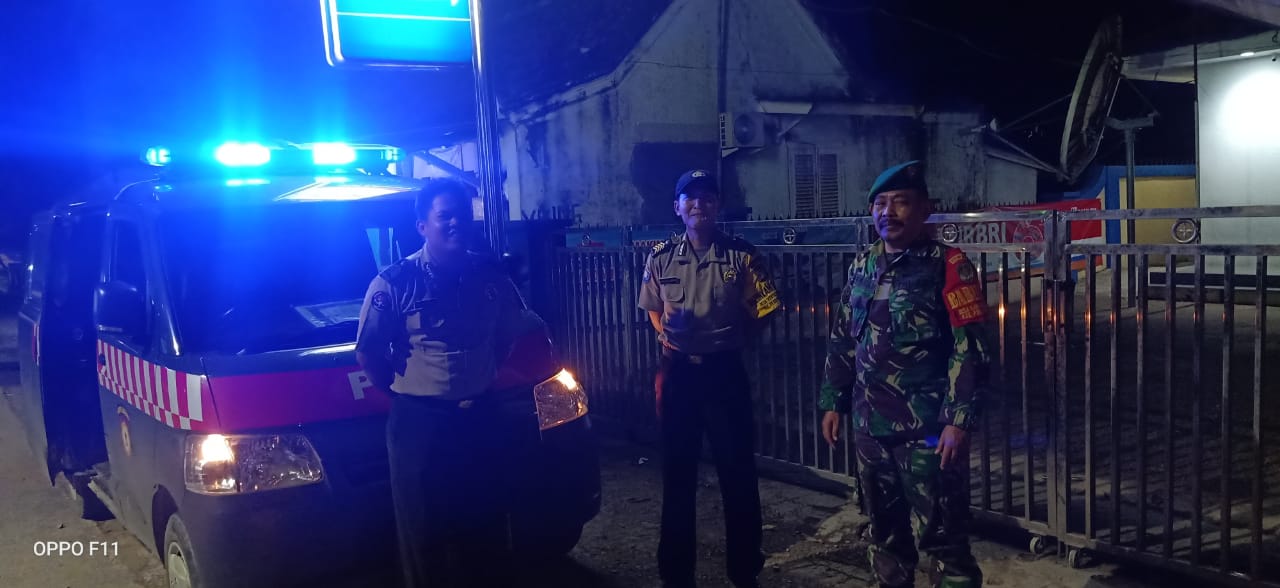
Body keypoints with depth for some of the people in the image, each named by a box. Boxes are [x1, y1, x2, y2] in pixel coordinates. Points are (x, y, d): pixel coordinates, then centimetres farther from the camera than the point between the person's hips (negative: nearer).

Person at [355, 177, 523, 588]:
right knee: (423, 527, 8)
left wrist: (484, 383, 10)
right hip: (419, 424, -3)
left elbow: (507, 335, 15)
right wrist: (404, 393, 0)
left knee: (481, 521, 15)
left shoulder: (490, 275, 1)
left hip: (479, 419, 4)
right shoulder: (393, 283, -10)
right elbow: (366, 354, -4)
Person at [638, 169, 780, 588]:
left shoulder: (742, 256, -4)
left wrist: (734, 337, -13)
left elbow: (762, 310, 0)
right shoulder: (661, 257, 3)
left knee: (737, 470, 5)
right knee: (677, 469, 11)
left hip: (724, 369, -2)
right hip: (677, 370, 2)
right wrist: (664, 330, -5)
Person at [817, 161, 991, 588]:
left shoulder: (947, 265, -7)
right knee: (885, 532, 18)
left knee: (943, 538, -1)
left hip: (927, 429, -6)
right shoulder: (862, 267, 10)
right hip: (870, 427, 6)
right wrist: (833, 402, 13)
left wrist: (958, 420, -18)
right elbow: (842, 342, 17)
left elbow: (969, 351, -12)